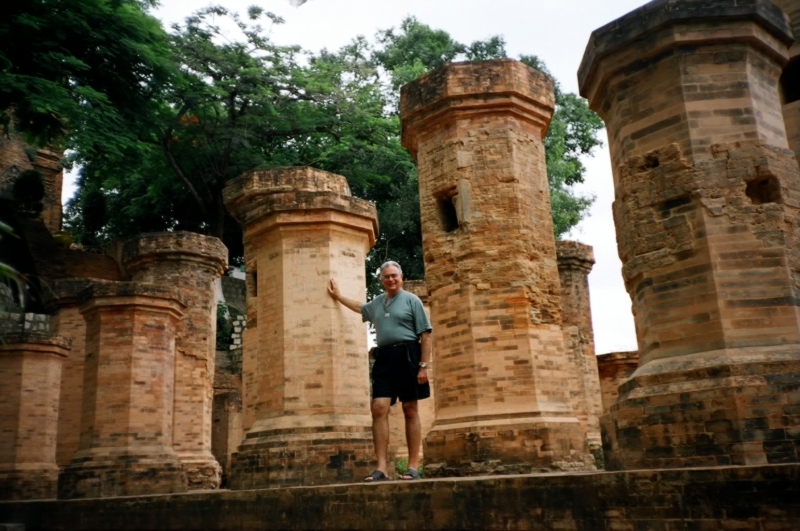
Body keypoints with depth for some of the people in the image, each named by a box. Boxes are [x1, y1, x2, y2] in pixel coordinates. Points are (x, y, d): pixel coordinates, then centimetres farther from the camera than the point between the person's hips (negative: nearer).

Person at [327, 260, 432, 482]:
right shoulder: (377, 303, 19)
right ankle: (381, 467, -8)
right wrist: (338, 296, 46)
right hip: (384, 357, 5)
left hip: (407, 355, -5)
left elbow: (425, 335, -4)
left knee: (410, 410, -1)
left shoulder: (411, 300, 2)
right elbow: (361, 308, 44)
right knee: (379, 408, -8)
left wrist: (424, 365, -12)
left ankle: (413, 467, 3)